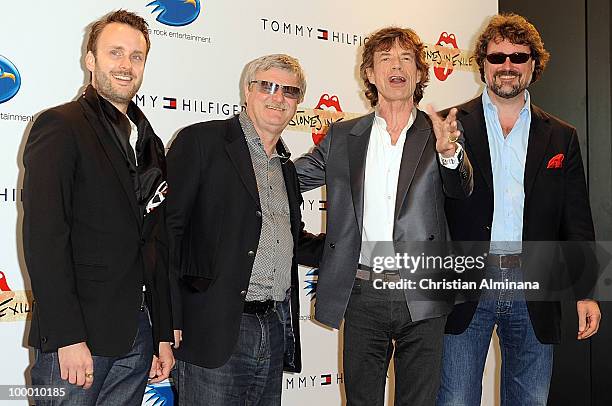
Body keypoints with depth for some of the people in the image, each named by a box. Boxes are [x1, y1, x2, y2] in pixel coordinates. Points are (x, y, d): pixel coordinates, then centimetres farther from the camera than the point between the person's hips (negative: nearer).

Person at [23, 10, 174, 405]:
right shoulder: (60, 127, -6)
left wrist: (164, 335, 14)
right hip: (76, 334, -6)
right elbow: (44, 236, -14)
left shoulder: (148, 142, 16)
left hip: (137, 335, 6)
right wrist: (68, 338, -19)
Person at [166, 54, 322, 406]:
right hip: (214, 329, -6)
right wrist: (170, 320, -15)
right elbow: (168, 228, -8)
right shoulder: (202, 141, -2)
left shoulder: (287, 167, 18)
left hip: (276, 331, 6)